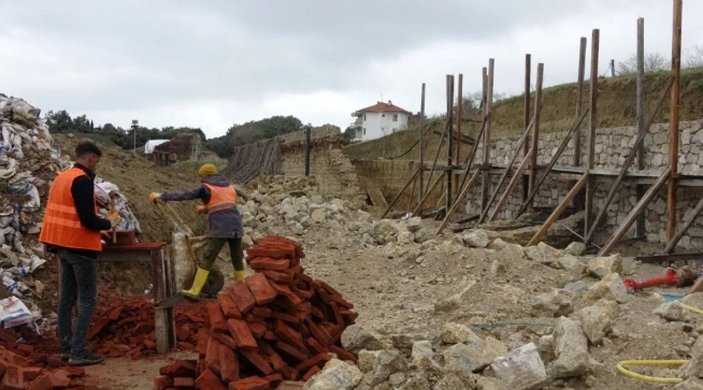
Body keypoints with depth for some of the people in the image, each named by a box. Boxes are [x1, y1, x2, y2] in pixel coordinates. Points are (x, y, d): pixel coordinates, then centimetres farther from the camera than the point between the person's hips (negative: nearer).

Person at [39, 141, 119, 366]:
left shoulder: (61, 177, 12)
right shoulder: (82, 180, -17)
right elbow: (87, 219, -22)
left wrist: (97, 230, 17)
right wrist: (109, 223, -4)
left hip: (63, 245, 9)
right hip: (80, 247, -9)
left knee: (67, 297, 13)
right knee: (88, 300, -4)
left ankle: (66, 347, 19)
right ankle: (78, 352, -5)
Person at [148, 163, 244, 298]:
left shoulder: (206, 188, 3)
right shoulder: (230, 187, 21)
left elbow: (183, 195, 2)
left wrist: (160, 196, 9)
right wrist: (206, 208, 35)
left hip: (220, 229, -6)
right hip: (236, 227, 6)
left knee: (207, 259, -1)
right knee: (237, 259, 15)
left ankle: (195, 291, 0)